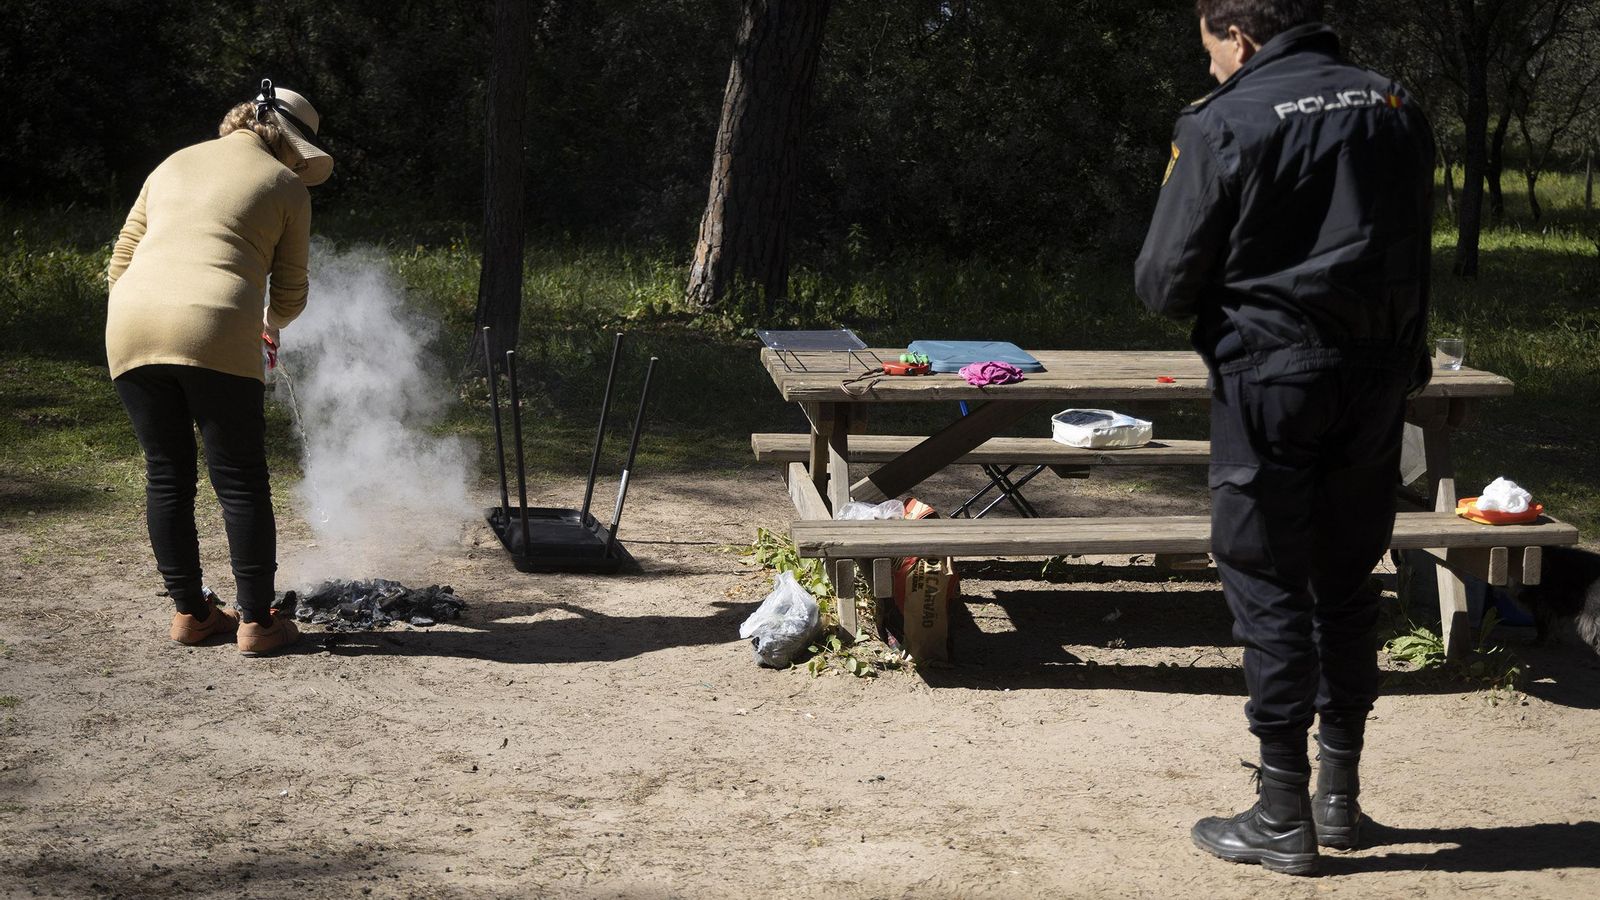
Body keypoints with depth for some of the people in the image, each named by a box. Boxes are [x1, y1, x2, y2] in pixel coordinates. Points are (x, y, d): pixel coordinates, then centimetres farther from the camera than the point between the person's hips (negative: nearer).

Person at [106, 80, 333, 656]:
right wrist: (271, 324, 37)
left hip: (130, 327, 5)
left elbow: (121, 260, 23)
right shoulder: (287, 187, 14)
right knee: (240, 480, 5)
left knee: (167, 477, 13)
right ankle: (255, 622, 9)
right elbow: (289, 296, 16)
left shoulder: (174, 165, 26)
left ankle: (190, 613, 21)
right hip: (214, 331, -5)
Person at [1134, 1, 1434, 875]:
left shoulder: (1222, 124, -11)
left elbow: (1163, 284, -9)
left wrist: (1225, 293, 12)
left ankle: (1282, 817, 6)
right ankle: (1339, 795, 24)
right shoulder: (1395, 109, 7)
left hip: (1271, 384, -6)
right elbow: (1414, 261, 13)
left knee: (1270, 590, 2)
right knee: (1346, 583, 15)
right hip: (1377, 382, 6)